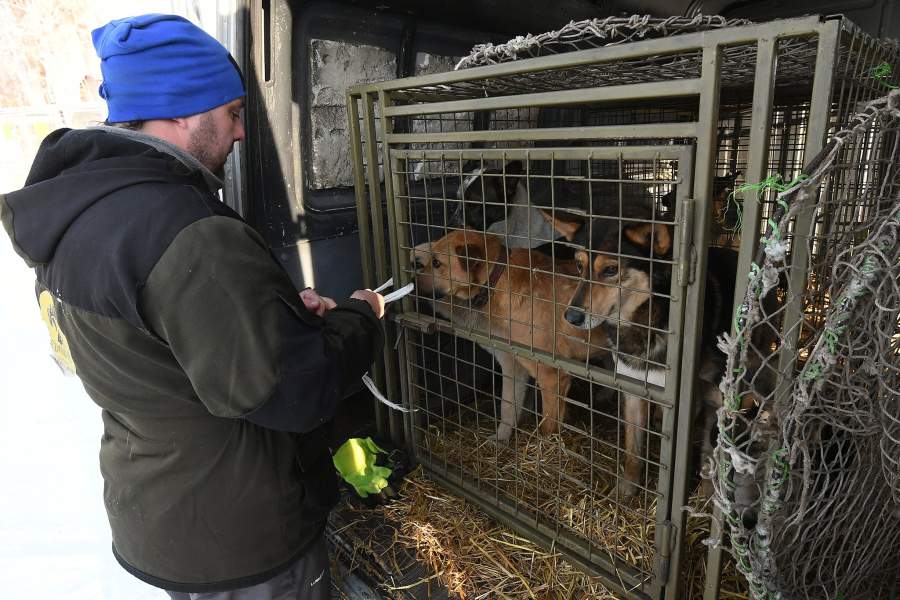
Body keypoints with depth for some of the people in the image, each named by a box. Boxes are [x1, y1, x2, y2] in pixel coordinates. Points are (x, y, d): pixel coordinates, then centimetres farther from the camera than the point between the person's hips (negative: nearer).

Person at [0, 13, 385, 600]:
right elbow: (294, 392, -30)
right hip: (238, 537, -8)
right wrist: (358, 317, -13)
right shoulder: (185, 234, -32)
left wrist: (279, 304, 0)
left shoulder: (74, 209, 1)